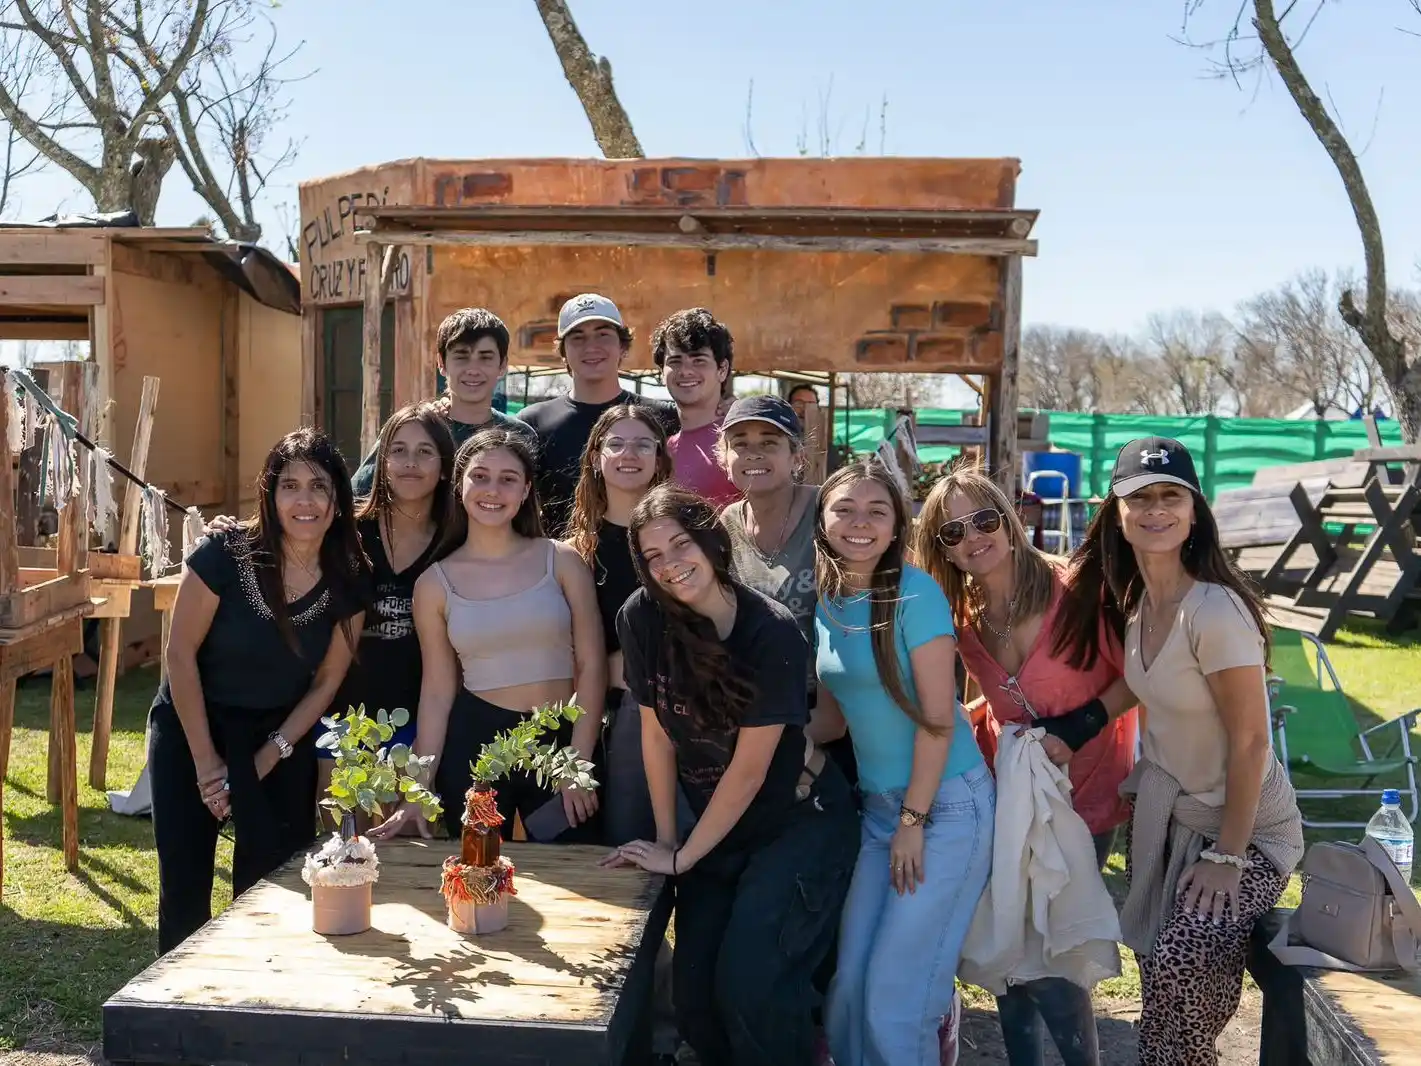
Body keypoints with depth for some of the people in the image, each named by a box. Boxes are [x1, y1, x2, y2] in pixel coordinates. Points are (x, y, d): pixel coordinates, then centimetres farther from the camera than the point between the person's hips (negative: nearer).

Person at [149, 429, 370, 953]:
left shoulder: (349, 581, -12)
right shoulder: (223, 555, -22)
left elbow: (326, 682, -3)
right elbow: (181, 654, -14)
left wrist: (268, 758, -7)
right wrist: (206, 759, -11)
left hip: (282, 733, 2)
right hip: (191, 726, -2)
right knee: (185, 888, 1)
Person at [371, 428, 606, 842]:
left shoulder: (562, 561, -2)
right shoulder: (435, 583, 2)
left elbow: (591, 666, -2)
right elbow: (437, 689, 5)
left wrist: (580, 763, -8)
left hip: (563, 739, 0)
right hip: (474, 744, 1)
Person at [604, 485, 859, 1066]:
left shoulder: (772, 632, -23)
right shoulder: (641, 619, -11)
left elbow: (749, 768, -18)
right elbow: (656, 733, 0)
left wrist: (682, 857, -10)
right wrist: (665, 838, 1)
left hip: (798, 822, -4)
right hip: (716, 828, 4)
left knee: (748, 987, -15)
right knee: (693, 996, 1)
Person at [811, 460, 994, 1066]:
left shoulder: (915, 592, -15)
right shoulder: (824, 601, 4)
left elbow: (937, 717, -16)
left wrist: (914, 821, -13)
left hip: (946, 804, -6)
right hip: (876, 804, 6)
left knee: (896, 993, -2)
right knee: (849, 985, 9)